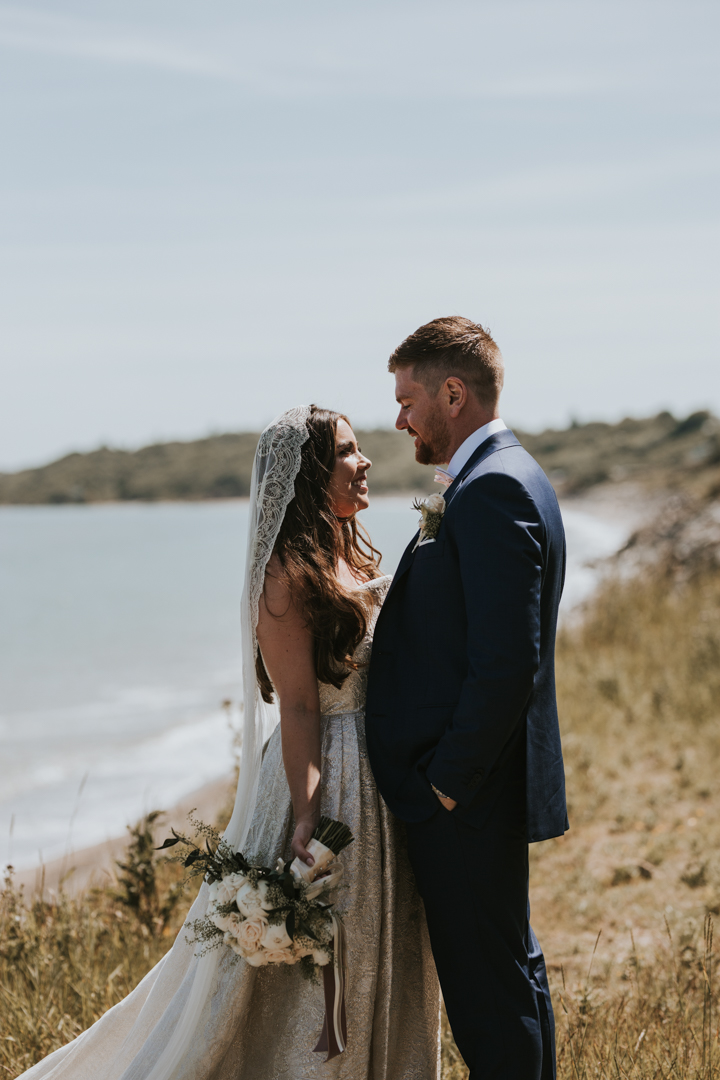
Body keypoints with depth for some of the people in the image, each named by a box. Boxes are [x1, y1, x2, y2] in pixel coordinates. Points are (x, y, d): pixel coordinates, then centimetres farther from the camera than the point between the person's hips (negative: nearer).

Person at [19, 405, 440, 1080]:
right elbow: (296, 708, -19)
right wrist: (307, 817, -23)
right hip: (325, 780, -9)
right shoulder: (289, 575, -15)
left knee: (369, 968, 16)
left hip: (378, 784, 9)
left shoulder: (353, 561, 11)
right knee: (308, 974, 0)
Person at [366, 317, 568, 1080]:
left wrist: (447, 782, -19)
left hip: (466, 795, -11)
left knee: (486, 990, -2)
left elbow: (507, 663, -26)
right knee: (512, 967, 19)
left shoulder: (492, 489, -19)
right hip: (478, 781, 11)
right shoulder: (500, 478, 14)